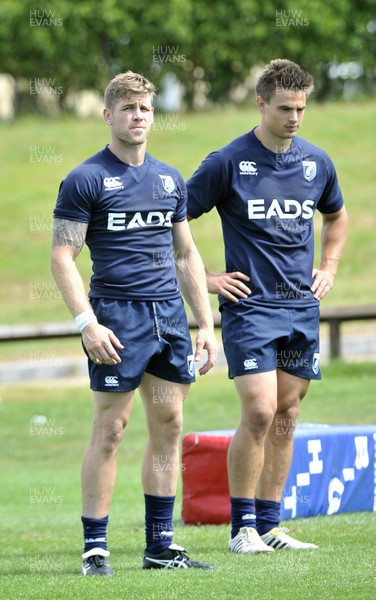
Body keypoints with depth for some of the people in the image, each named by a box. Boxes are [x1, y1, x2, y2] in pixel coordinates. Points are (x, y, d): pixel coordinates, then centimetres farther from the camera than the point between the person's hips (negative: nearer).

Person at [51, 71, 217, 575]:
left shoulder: (170, 179, 15)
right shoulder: (85, 180, -4)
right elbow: (62, 256, -7)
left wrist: (206, 325, 14)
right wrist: (87, 322, -17)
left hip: (170, 314, 6)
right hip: (118, 315, -6)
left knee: (169, 425, 6)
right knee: (110, 430, -4)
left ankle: (160, 546, 12)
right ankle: (94, 548, 1)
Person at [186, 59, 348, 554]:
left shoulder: (316, 162, 9)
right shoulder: (228, 162, -7)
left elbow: (336, 217, 29)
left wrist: (329, 268, 16)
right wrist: (203, 278, -5)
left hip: (302, 307, 5)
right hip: (250, 304, -5)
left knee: (286, 418, 6)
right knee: (260, 411, -14)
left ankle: (269, 525, 13)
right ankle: (242, 527, -5)